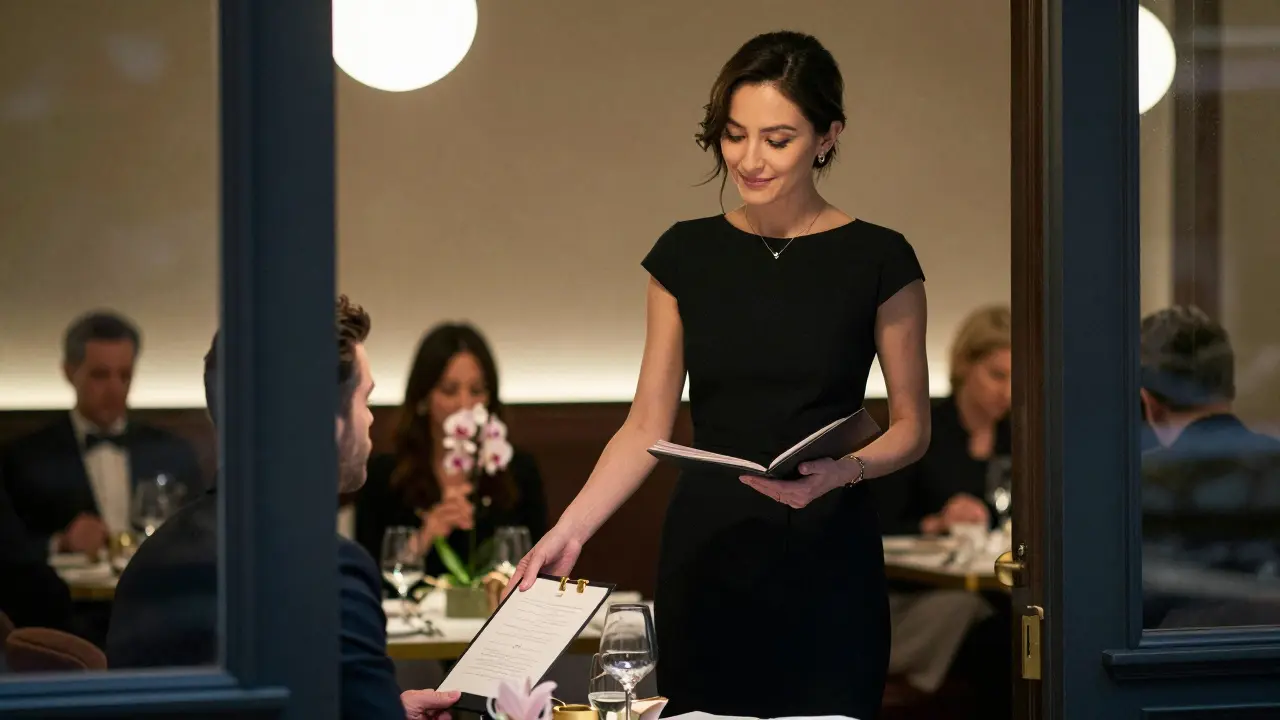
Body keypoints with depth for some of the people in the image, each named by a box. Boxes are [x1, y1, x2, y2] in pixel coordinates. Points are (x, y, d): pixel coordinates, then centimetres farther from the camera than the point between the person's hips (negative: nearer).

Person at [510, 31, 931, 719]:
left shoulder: (877, 261, -2)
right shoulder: (686, 254, 5)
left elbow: (911, 425, 4)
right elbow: (647, 425, 6)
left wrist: (845, 471, -17)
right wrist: (570, 529, -7)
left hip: (826, 559, -2)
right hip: (704, 557, 2)